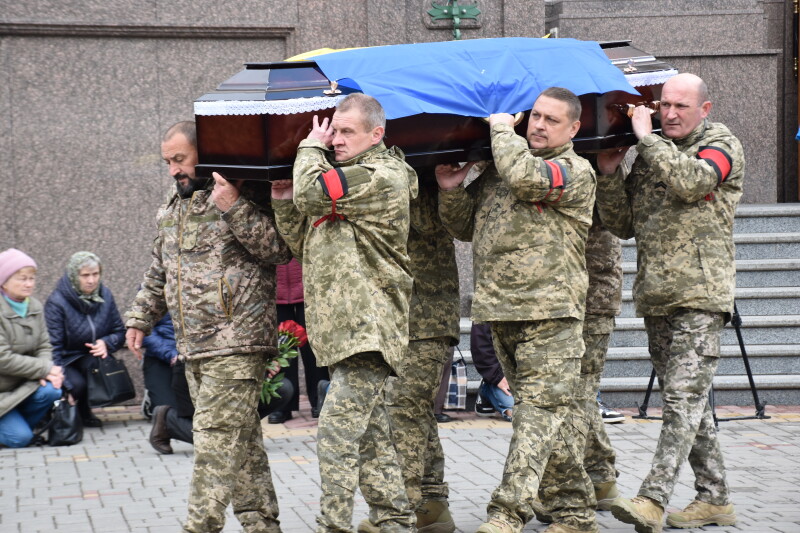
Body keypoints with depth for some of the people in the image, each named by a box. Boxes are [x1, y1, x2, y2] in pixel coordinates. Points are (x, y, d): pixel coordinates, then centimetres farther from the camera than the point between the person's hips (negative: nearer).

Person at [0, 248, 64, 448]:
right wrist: (45, 369, -21)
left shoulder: (35, 307, 3)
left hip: (21, 385, 6)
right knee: (19, 438, -20)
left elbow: (44, 347, 4)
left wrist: (48, 370, -19)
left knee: (50, 392, -23)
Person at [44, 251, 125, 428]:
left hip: (91, 357, 4)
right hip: (66, 360, -4)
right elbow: (53, 347, -20)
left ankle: (85, 412, -5)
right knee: (77, 384, -34)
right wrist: (65, 387, -28)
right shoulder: (56, 301, -17)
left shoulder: (105, 295, 0)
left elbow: (119, 332, 5)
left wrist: (105, 343, -21)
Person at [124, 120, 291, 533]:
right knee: (240, 438, 11)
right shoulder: (170, 212, 19)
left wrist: (234, 207, -23)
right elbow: (159, 274, 29)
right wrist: (140, 318, 23)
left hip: (236, 344, -8)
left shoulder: (241, 198, -5)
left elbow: (280, 249, -17)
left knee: (216, 435, -12)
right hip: (193, 347, 8)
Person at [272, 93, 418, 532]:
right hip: (346, 330, 10)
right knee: (371, 437, 13)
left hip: (365, 327, -10)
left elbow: (313, 193, -18)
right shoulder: (342, 175, 22)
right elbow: (302, 241, 25)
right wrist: (283, 201, 10)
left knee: (336, 435, -15)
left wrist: (310, 148, -1)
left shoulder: (383, 175, -8)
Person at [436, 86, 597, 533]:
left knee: (538, 412, -9)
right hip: (502, 311, 7)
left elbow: (526, 177, -24)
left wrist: (502, 128, -6)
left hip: (550, 312, -7)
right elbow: (466, 228, 25)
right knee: (551, 414, 12)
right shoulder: (498, 169, 18)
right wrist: (452, 192, 5)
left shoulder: (575, 171, -4)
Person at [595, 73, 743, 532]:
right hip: (656, 299, 7)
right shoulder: (651, 153, 17)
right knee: (689, 402, 10)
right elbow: (624, 226, 15)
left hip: (701, 294, -7)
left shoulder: (722, 145, 0)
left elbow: (691, 181, -22)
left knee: (684, 397, -14)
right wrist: (610, 174, 1)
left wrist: (646, 135, -13)